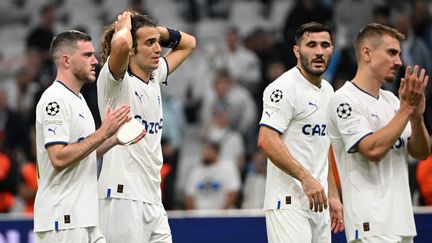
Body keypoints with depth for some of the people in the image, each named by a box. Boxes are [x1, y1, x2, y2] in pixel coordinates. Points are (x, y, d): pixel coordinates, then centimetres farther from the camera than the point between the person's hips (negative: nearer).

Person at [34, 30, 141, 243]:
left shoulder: (78, 99, 19)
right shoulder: (54, 100, -13)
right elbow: (59, 158, -22)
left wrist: (114, 139, 11)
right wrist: (103, 133, -19)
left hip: (85, 217, 10)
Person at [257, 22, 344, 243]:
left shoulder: (327, 90, 18)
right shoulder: (284, 88, -11)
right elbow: (266, 141, -21)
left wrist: (333, 196, 22)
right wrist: (306, 177, -26)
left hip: (318, 202, 9)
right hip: (289, 202, -9)